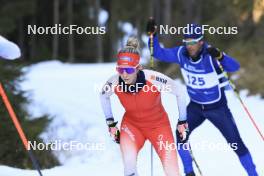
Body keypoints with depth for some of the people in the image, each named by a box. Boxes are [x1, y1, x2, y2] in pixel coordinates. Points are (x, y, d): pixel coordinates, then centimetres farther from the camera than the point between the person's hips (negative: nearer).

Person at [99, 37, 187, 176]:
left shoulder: (153, 79, -31)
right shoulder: (114, 83, -22)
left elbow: (179, 94, -14)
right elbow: (103, 96, 4)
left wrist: (182, 122, -5)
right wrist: (110, 123, 4)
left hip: (159, 126, -1)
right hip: (131, 124, 1)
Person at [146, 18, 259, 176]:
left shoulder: (210, 55, -27)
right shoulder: (181, 53, -12)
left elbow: (234, 67, -39)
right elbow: (159, 53, 0)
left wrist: (220, 56, -57)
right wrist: (153, 35, -14)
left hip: (218, 108, -4)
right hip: (195, 106, 4)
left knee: (236, 144, -3)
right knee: (181, 133, -13)